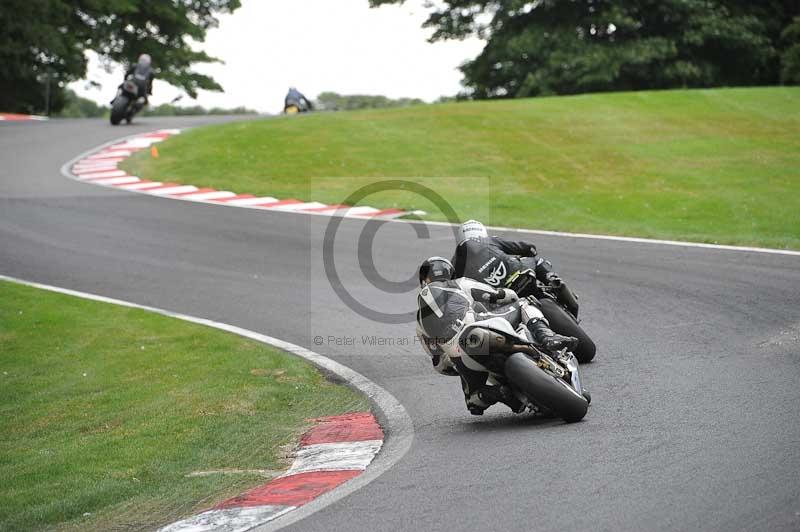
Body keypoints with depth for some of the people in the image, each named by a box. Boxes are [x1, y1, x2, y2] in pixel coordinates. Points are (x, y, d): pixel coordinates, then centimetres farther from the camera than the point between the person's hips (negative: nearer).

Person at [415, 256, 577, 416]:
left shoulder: (421, 324, 30)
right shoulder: (460, 285, 24)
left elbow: (440, 364, 30)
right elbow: (508, 296, 27)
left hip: (461, 359, 3)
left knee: (475, 404, 26)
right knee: (523, 305, 20)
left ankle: (490, 393, -9)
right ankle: (545, 336, -10)